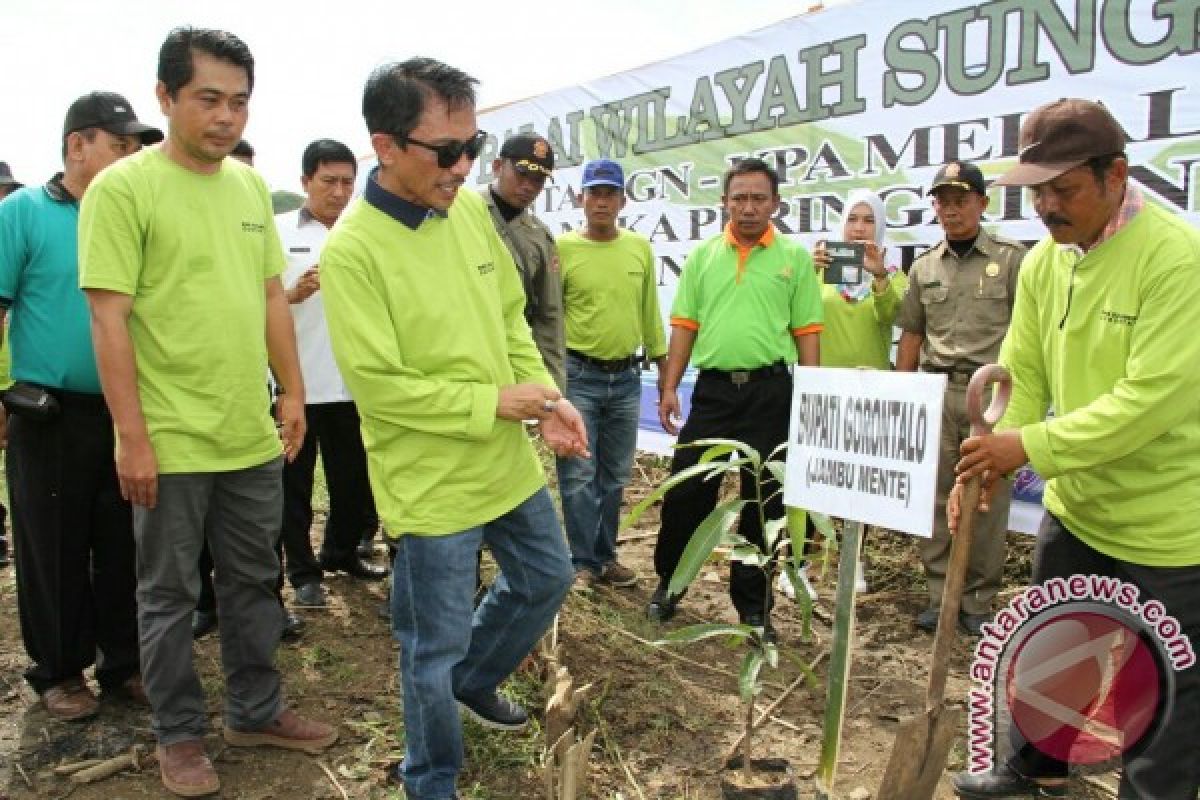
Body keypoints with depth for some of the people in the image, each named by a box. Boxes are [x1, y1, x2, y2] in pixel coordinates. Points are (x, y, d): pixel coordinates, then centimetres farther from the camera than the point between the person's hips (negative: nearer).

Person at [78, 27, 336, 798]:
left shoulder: (252, 185, 8)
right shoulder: (123, 188, -9)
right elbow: (109, 320, -12)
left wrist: (292, 392, 10)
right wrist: (132, 437, -14)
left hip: (253, 435, 6)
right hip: (171, 441, -5)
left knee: (255, 582, 17)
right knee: (170, 595, 11)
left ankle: (256, 710, 34)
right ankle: (181, 733, 29)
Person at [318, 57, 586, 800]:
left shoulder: (471, 209, 1)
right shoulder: (351, 249, -20)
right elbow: (378, 384, -21)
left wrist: (546, 396, -4)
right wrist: (493, 402, -19)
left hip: (510, 461, 7)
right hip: (431, 484, -7)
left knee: (546, 579, 24)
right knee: (436, 645, 9)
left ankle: (474, 678, 50)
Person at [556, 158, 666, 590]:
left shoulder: (640, 247, 6)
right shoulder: (562, 247, -6)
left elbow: (649, 311, 12)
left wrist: (662, 365, 12)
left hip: (627, 378, 4)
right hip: (578, 375, -4)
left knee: (615, 476, 13)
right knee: (578, 475, 2)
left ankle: (605, 556, 27)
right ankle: (583, 562, 15)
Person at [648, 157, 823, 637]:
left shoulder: (795, 257, 3)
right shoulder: (703, 256, 8)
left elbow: (807, 332, 2)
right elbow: (684, 325, 7)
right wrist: (669, 387, 0)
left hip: (771, 390, -1)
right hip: (713, 387, 1)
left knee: (763, 497, 7)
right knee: (686, 489, 5)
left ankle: (753, 605, 22)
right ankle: (668, 582, 26)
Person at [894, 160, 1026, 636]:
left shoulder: (1011, 259, 2)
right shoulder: (924, 267, 12)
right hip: (935, 391, 4)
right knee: (934, 497, 6)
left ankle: (978, 602, 13)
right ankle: (940, 595, 17)